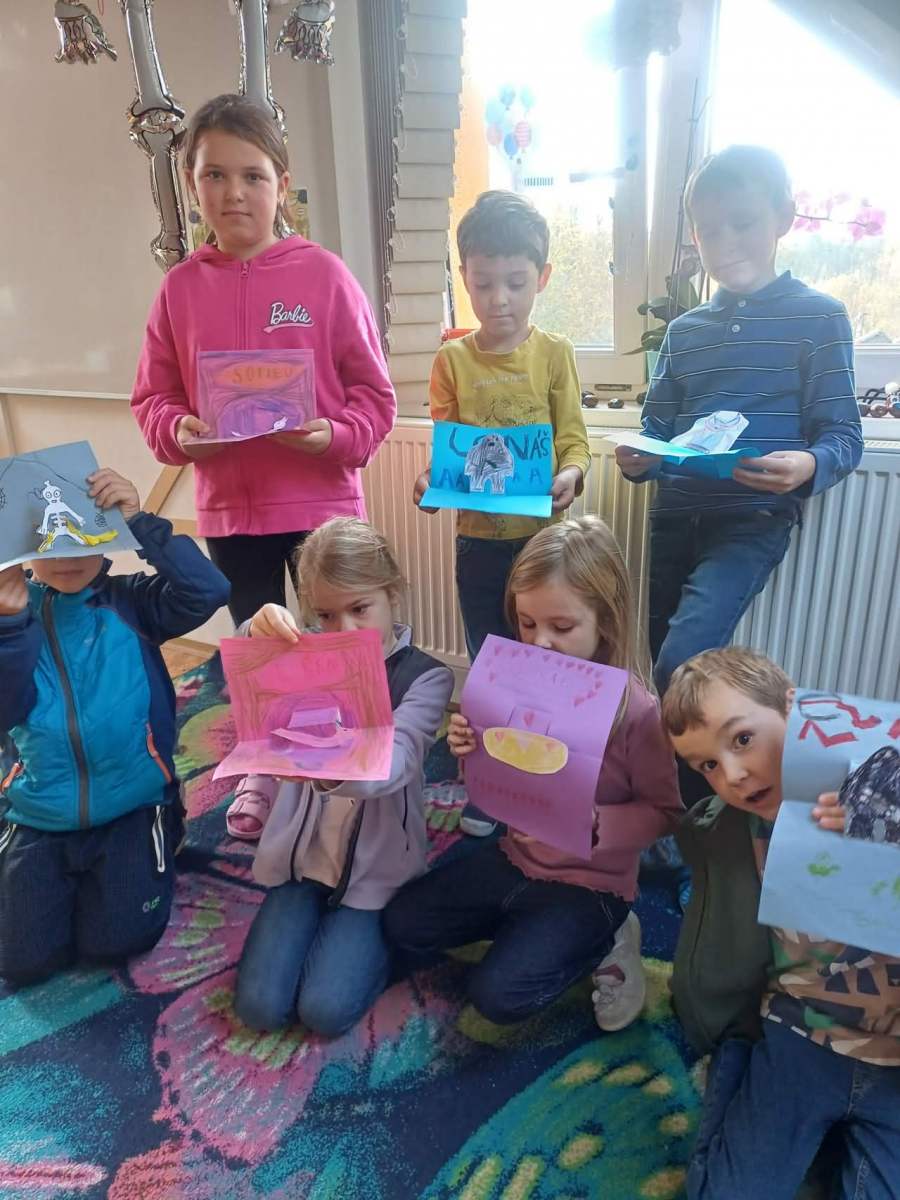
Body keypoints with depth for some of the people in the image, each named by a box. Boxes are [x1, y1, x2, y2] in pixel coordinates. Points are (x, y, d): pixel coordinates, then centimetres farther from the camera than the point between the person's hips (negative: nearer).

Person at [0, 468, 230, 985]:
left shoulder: (130, 601, -5)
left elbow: (209, 591, -24)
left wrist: (140, 521, -26)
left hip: (131, 805, -2)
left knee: (117, 941, -4)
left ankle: (154, 848, 24)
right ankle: (61, 873, 31)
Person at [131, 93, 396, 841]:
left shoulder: (324, 275, -6)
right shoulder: (182, 286, 2)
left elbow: (375, 393, -4)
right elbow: (152, 398, 6)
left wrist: (336, 436, -22)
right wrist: (179, 432, -15)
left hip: (321, 499, -2)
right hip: (228, 506, 3)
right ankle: (259, 770, 41)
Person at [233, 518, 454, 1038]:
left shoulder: (426, 677, -13)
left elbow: (392, 766, -29)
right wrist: (256, 637, -38)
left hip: (375, 866, -3)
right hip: (304, 852, 3)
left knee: (324, 1010, -10)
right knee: (259, 1006, -2)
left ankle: (379, 934, 18)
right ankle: (314, 918, 25)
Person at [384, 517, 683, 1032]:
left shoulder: (637, 709, -24)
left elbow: (664, 811, -14)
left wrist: (591, 824, -30)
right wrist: (472, 751, -17)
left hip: (591, 882, -6)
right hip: (517, 855, 6)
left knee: (499, 994, -16)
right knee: (403, 924, 6)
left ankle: (603, 938, 8)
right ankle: (532, 926, 16)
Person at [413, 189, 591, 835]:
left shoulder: (555, 353, -1)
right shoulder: (453, 360, 1)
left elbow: (574, 438, -3)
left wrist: (571, 475, -25)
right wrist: (432, 480, -21)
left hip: (544, 533, -1)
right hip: (479, 537, 1)